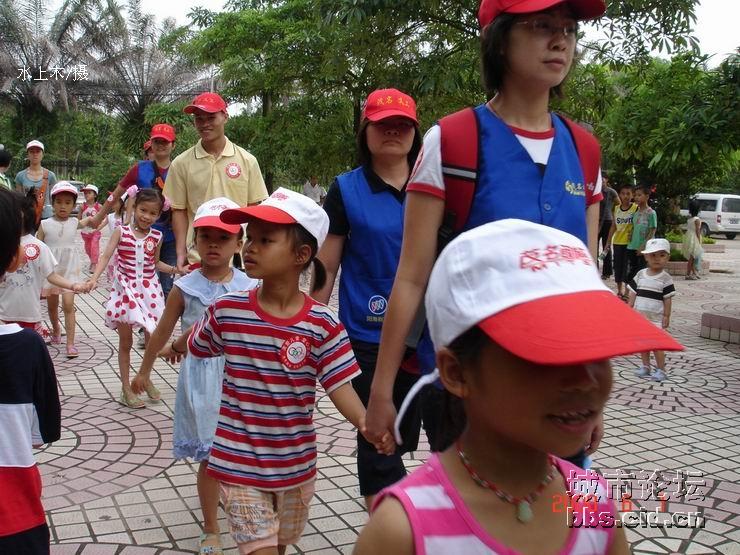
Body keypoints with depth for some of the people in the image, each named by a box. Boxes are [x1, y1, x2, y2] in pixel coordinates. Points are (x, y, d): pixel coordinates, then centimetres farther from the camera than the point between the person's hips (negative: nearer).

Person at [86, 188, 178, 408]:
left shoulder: (156, 237, 2)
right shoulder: (121, 232, -5)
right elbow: (106, 256, -11)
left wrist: (174, 269, 3)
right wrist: (94, 278, -24)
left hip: (149, 290, 3)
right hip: (125, 289, -2)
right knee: (125, 342, 7)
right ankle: (126, 388, 18)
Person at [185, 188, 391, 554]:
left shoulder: (322, 324, -14)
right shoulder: (226, 311, -11)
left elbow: (339, 385, -17)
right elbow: (194, 346, 12)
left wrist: (367, 422, -33)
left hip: (295, 466, 2)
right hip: (238, 465, -1)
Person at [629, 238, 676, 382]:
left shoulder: (665, 278, -7)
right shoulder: (640, 274, 5)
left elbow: (668, 299, -6)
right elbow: (633, 294, 9)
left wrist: (666, 316, -9)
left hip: (656, 318, -5)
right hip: (640, 316, 5)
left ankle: (661, 369, 6)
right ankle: (645, 366, 25)